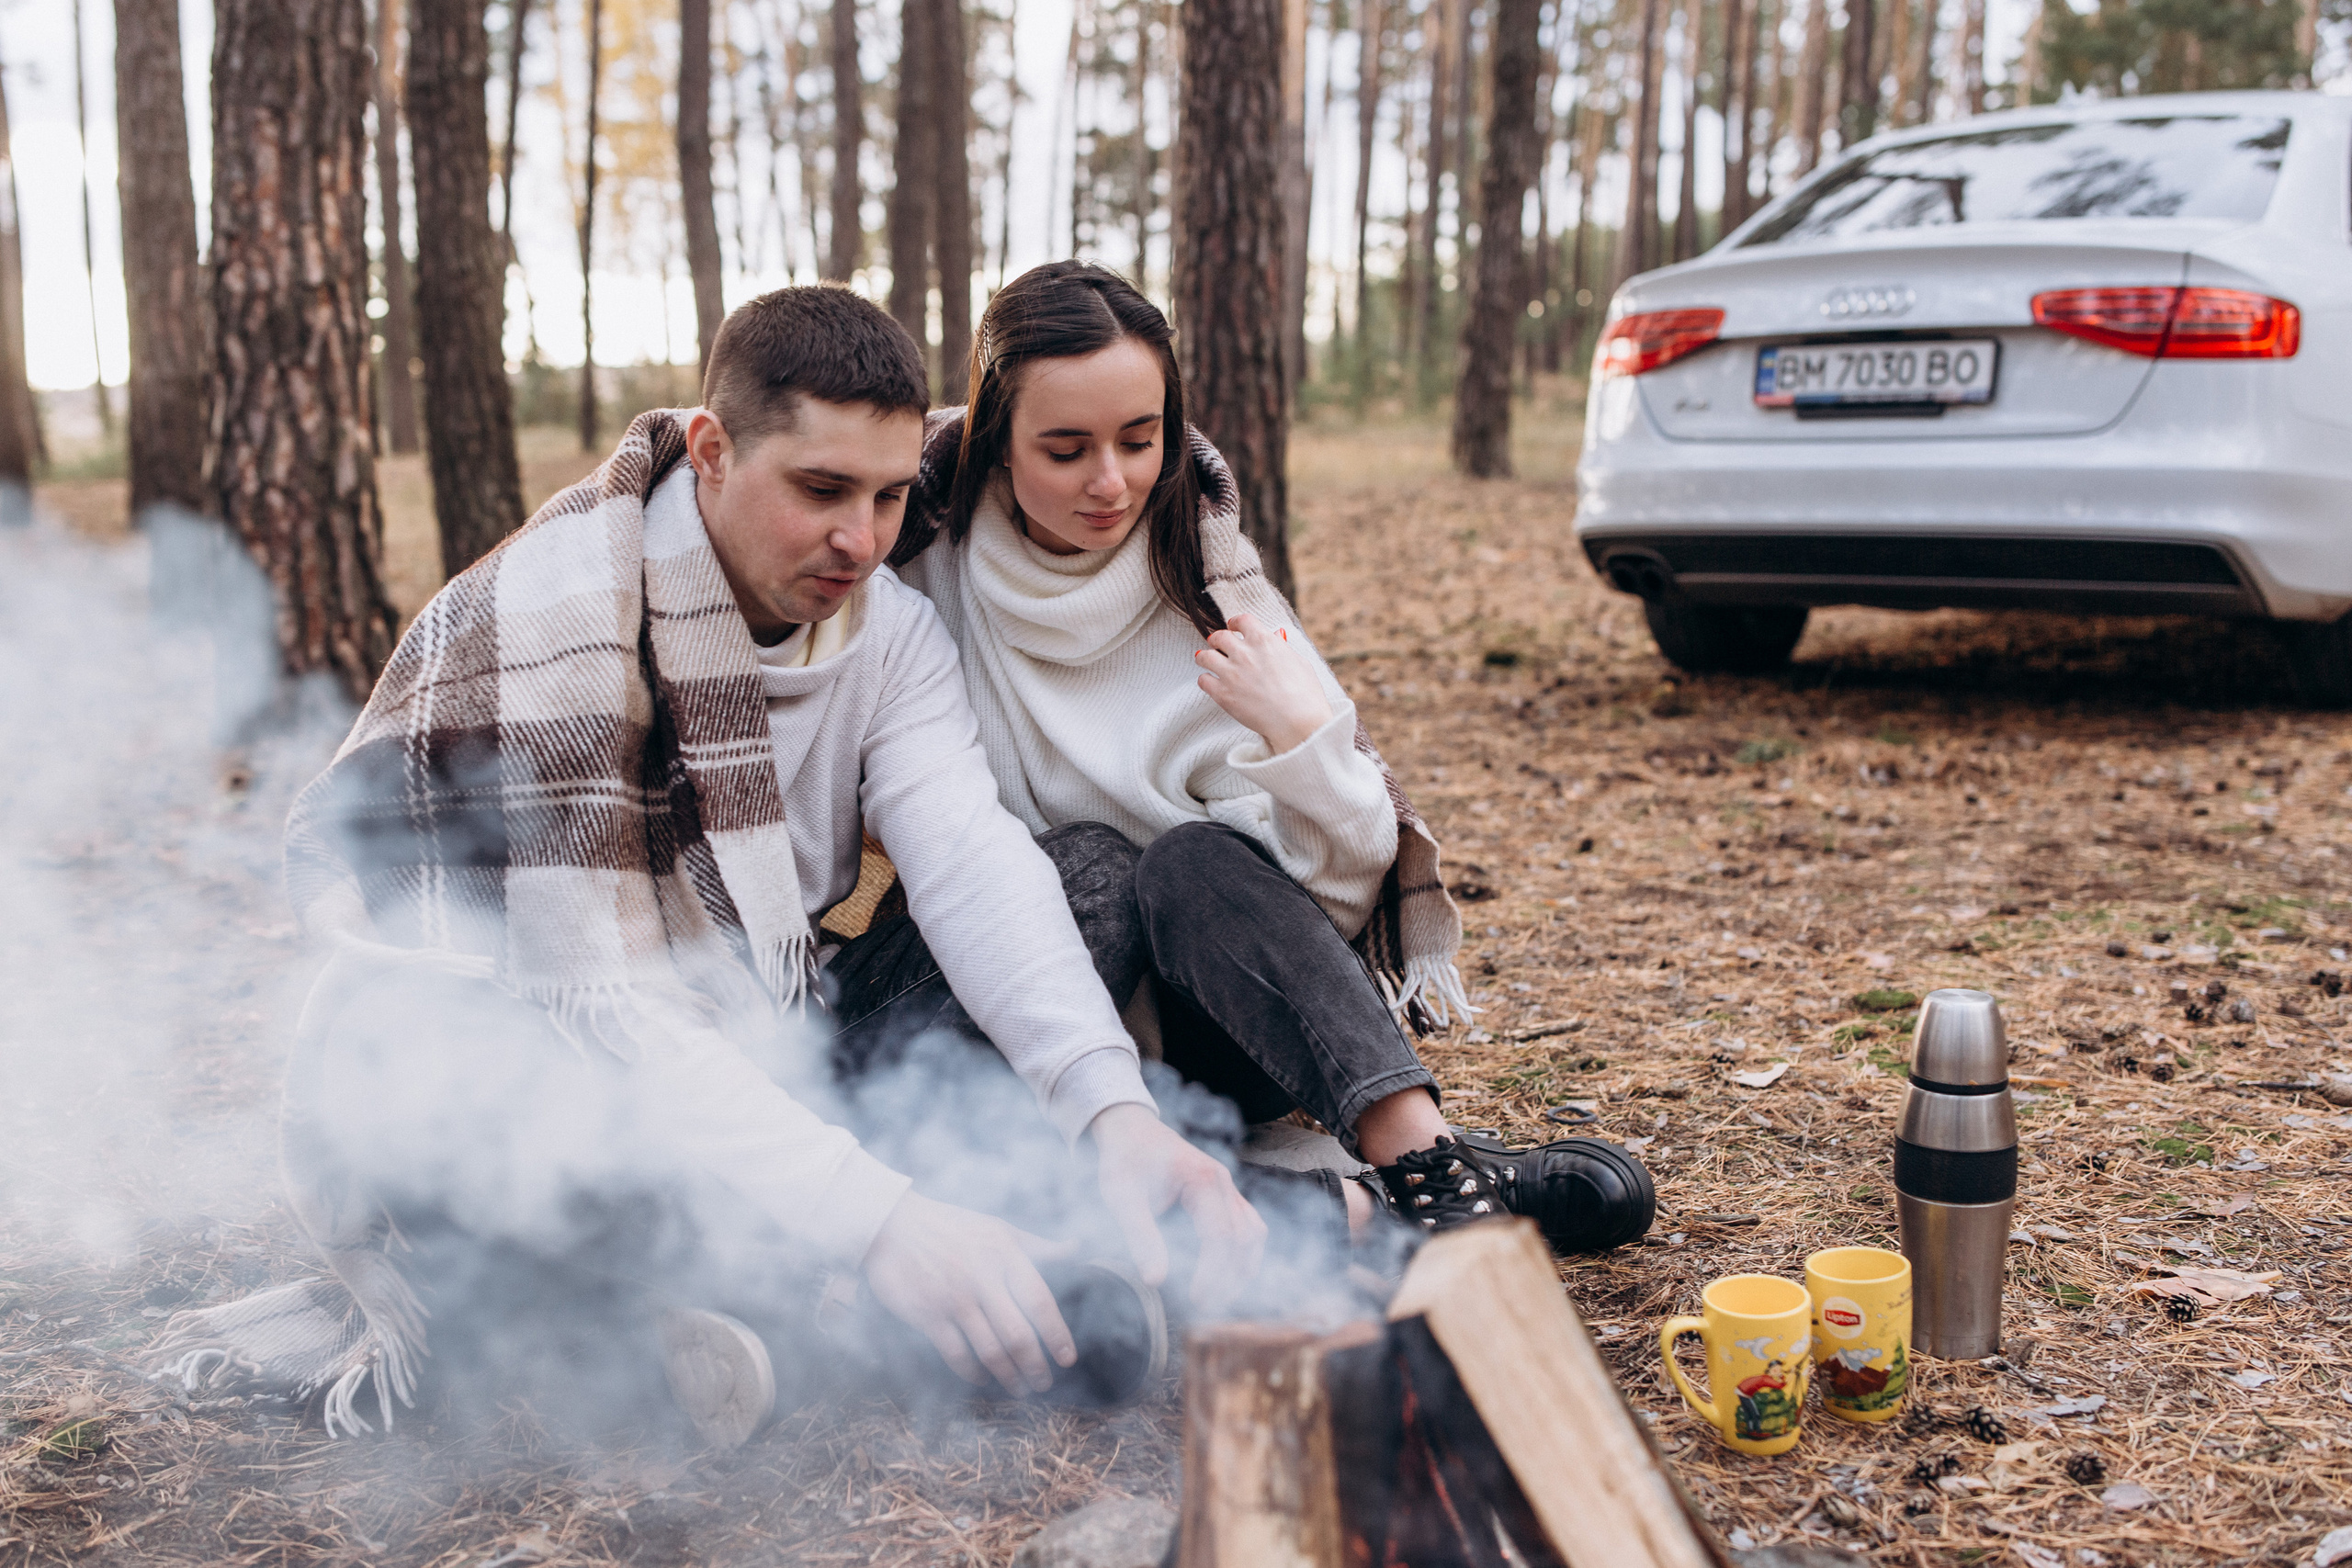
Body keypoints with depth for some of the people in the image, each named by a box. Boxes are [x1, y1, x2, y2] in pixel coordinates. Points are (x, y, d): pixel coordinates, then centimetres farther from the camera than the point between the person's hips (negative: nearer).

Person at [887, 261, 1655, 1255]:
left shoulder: (1211, 594, -4)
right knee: (1088, 862, -30)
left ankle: (1416, 1156, -39)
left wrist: (1299, 734, -25)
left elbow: (1348, 881, -7)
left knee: (1191, 861, -29)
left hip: (1195, 1022, 1)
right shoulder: (916, 566, -4)